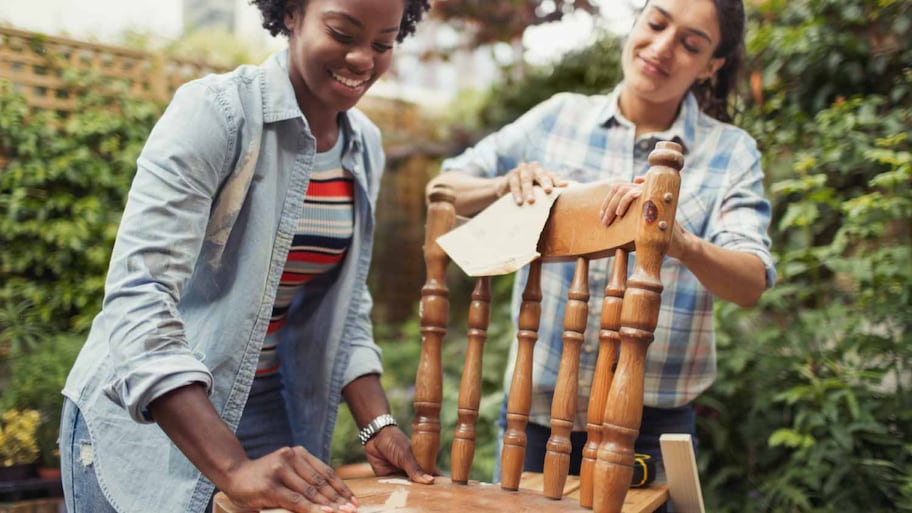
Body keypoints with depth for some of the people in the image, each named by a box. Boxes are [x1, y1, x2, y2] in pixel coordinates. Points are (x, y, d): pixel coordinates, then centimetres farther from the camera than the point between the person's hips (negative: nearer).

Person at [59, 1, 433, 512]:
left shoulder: (365, 147, 1)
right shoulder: (216, 111, -18)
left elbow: (346, 300, 8)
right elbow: (138, 293, -26)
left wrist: (378, 425, -5)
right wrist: (233, 467, -34)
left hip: (271, 410, 5)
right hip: (145, 415, -5)